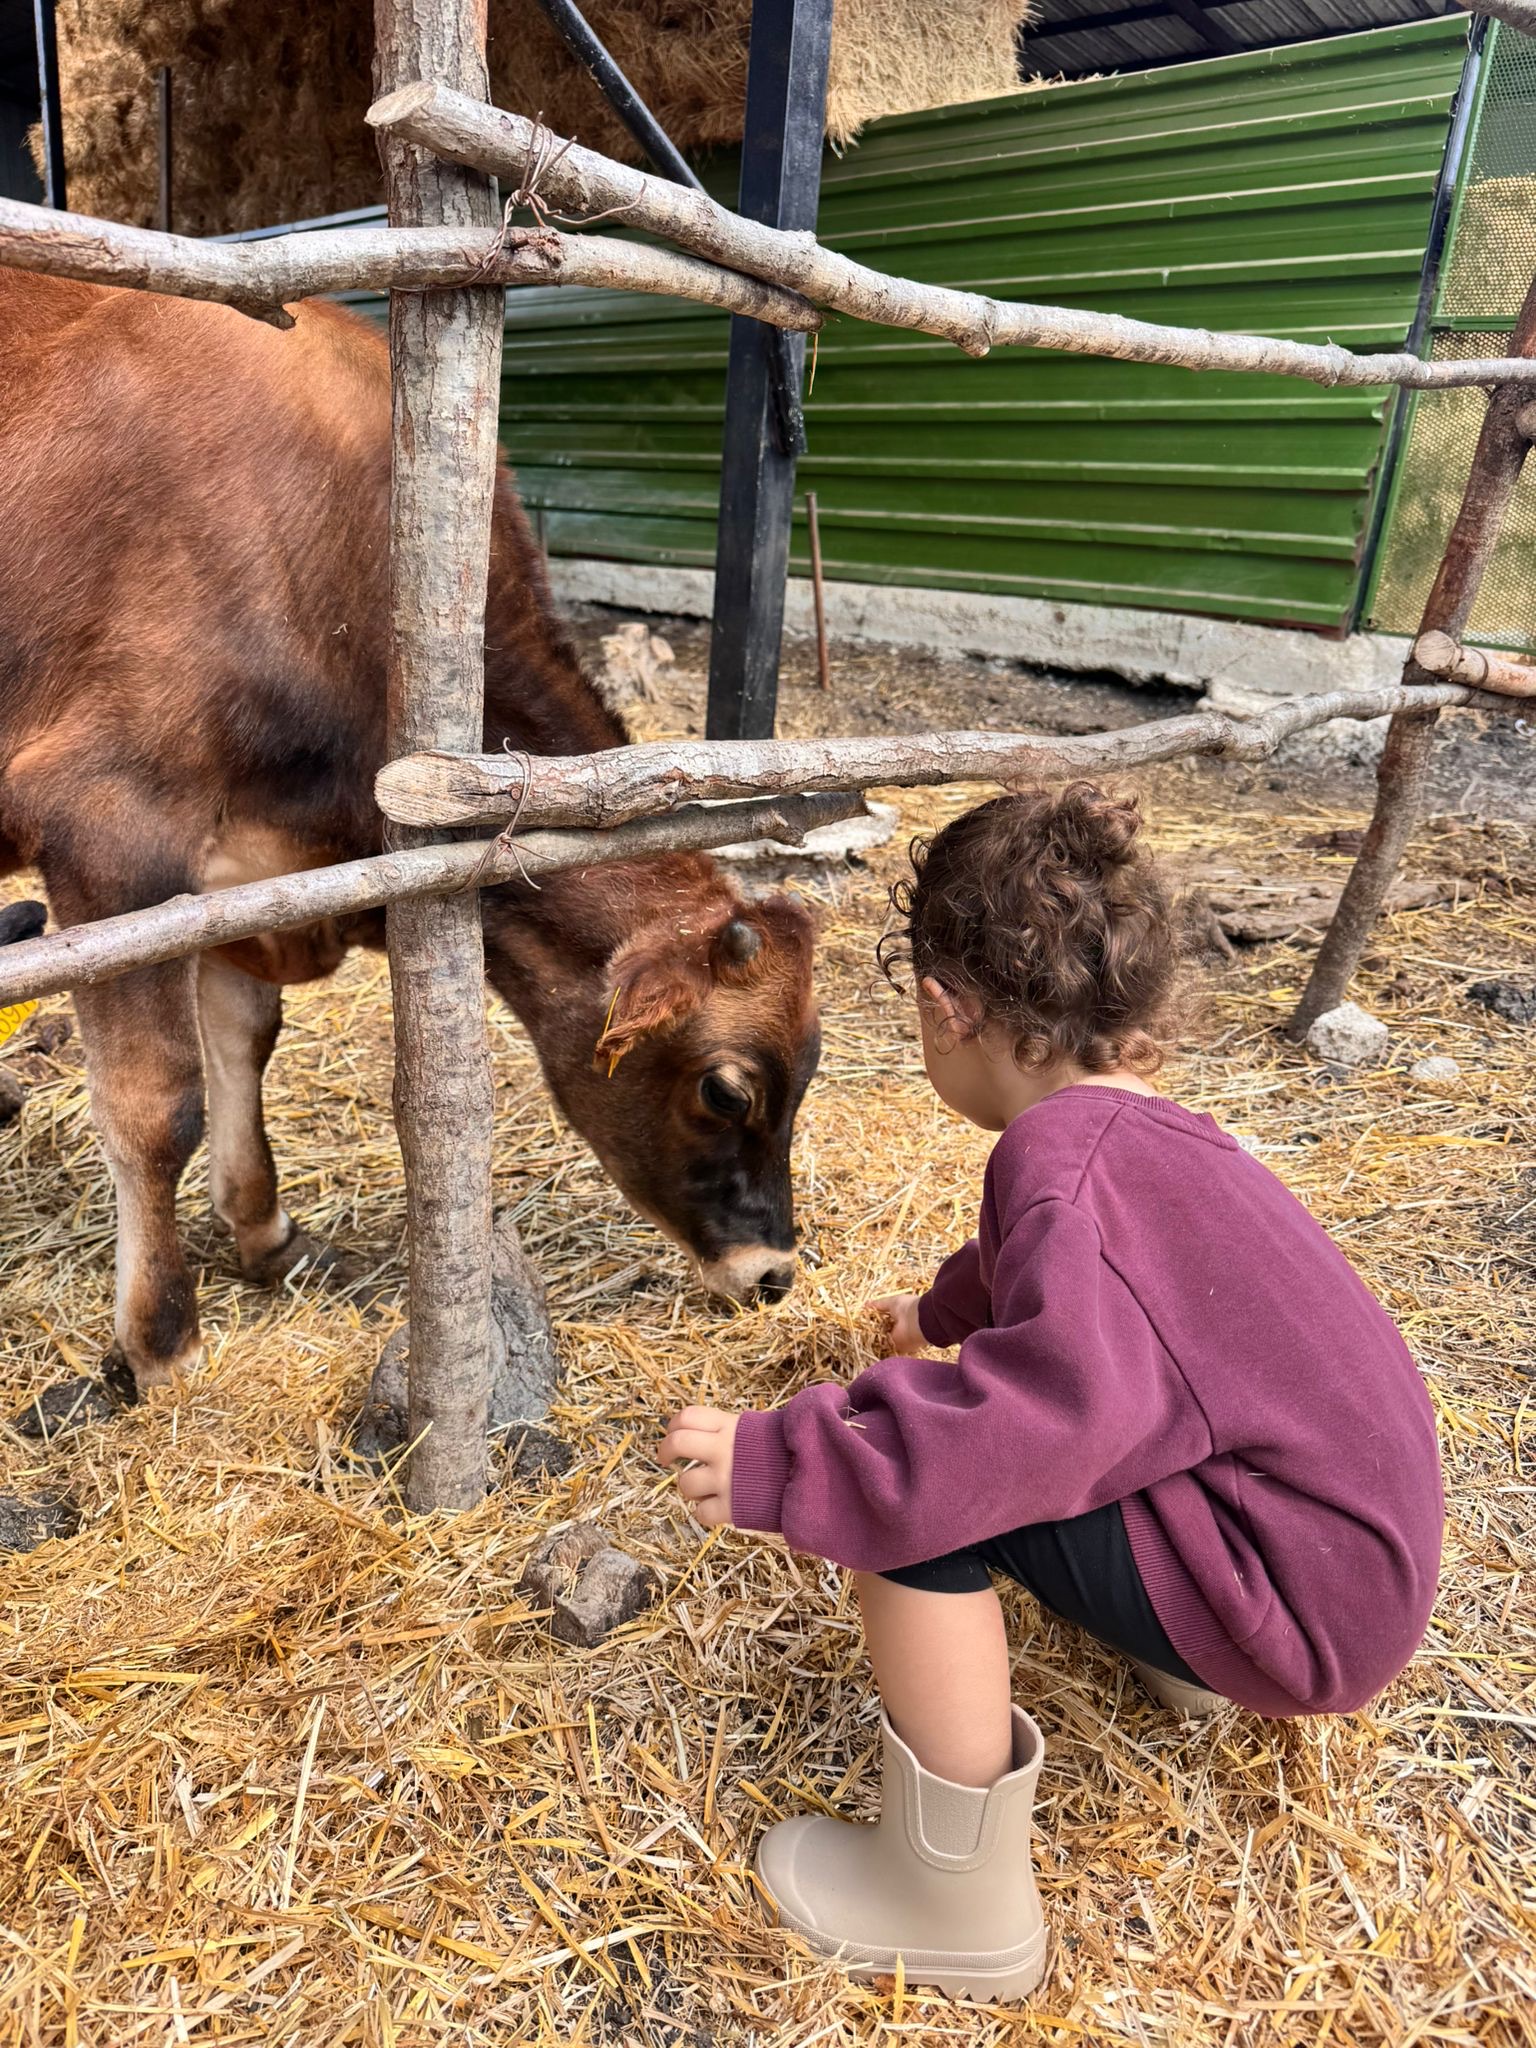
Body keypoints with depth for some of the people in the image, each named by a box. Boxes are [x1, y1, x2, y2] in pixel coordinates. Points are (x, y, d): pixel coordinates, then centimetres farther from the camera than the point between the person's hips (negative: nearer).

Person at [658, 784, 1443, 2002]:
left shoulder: (1061, 1155, -23)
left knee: (914, 1482, -21)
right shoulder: (1149, 1128, 8)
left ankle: (960, 1902, -4)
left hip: (1292, 1604, -9)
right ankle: (1185, 1657, 29)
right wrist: (947, 1311, 49)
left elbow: (1065, 1400, -40)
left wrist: (784, 1466, -35)